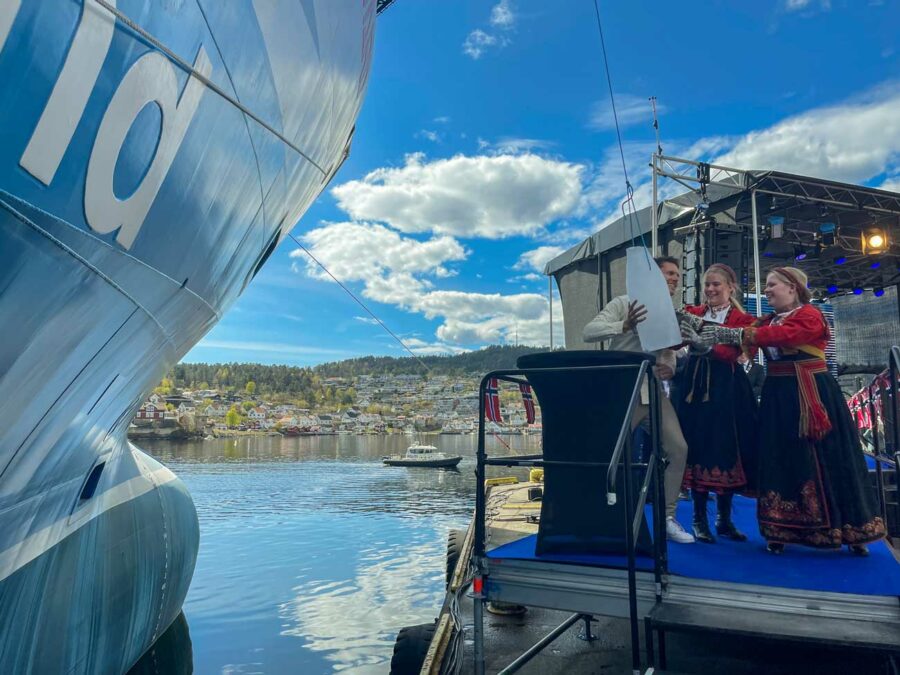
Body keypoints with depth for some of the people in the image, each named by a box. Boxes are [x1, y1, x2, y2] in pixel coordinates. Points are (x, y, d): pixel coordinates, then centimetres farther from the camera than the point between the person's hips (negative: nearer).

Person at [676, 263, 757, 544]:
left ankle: (724, 519, 19)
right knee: (697, 448, 1)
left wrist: (704, 344, -30)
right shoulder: (692, 312, 10)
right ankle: (700, 519, 10)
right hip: (695, 384, 1)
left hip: (726, 388, 0)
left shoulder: (742, 319, 4)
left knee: (727, 449, 5)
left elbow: (731, 353, -14)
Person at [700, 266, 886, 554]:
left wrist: (734, 334, -31)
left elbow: (782, 336, -27)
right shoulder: (768, 320, 13)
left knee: (825, 460, 2)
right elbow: (749, 337, 0)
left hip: (811, 395, -6)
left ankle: (850, 531, 17)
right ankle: (780, 530, 15)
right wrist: (714, 337, -17)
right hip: (778, 397, 6)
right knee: (781, 460, 7)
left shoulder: (810, 315, -10)